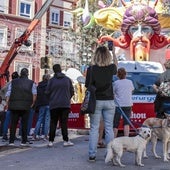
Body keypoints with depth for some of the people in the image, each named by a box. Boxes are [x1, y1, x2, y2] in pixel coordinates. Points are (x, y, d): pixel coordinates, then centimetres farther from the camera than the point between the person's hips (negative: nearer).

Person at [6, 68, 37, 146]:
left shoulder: (13, 82, 10)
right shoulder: (31, 83, 5)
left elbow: (8, 94, 5)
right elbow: (34, 94, -5)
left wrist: (7, 104, 7)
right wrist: (32, 104, 4)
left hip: (14, 106, 2)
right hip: (26, 106, -1)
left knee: (13, 124, 7)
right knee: (24, 124, 5)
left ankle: (11, 141, 5)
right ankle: (24, 141, 6)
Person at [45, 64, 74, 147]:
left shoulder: (51, 80, -1)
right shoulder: (67, 79, 4)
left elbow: (47, 92, -1)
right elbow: (72, 92, 7)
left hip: (54, 105, 0)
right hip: (65, 104, 1)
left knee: (53, 123, 5)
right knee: (64, 122, 3)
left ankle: (51, 141, 5)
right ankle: (66, 141, 1)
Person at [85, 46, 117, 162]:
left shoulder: (91, 69, -10)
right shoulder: (112, 67, -4)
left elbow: (87, 85, -5)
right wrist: (113, 54, 29)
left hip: (96, 101, -1)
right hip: (109, 101, 2)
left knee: (94, 128, 4)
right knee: (109, 128, 8)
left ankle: (92, 155, 5)